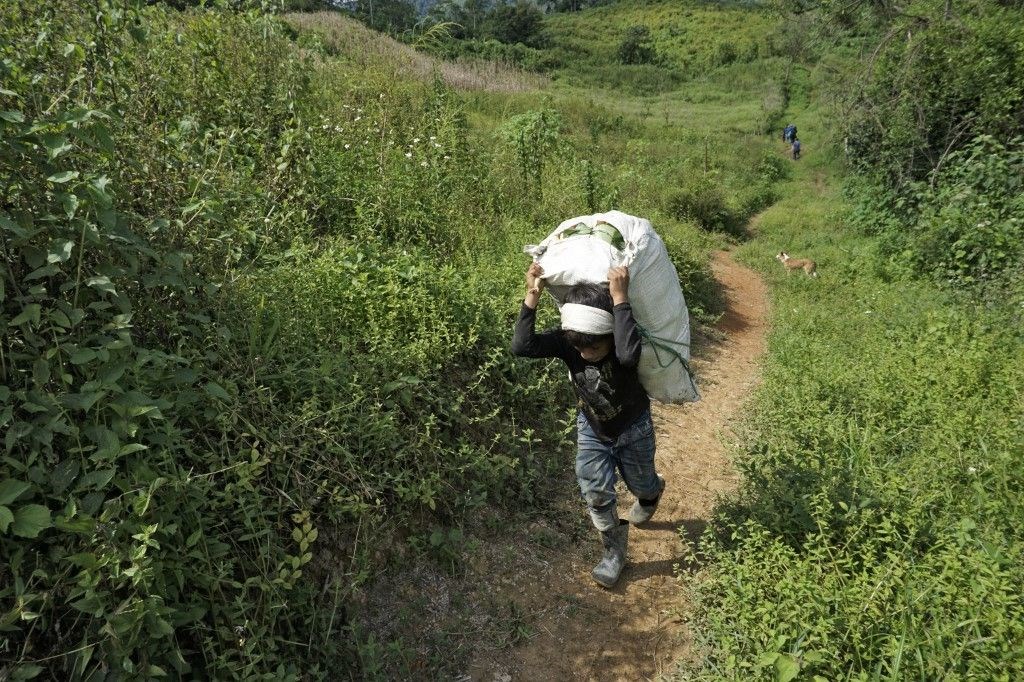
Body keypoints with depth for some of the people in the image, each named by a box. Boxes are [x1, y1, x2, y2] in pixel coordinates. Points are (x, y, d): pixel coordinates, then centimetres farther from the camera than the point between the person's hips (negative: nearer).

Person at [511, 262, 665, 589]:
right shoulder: (566, 340, -27)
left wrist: (620, 299, -60)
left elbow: (628, 355, -61)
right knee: (596, 493, -4)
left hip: (632, 429, -2)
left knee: (640, 485, 20)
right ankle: (614, 551, 21)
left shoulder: (623, 341, -35)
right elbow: (522, 347, -42)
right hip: (592, 428, 2)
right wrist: (532, 295, -47)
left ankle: (654, 491, 59)